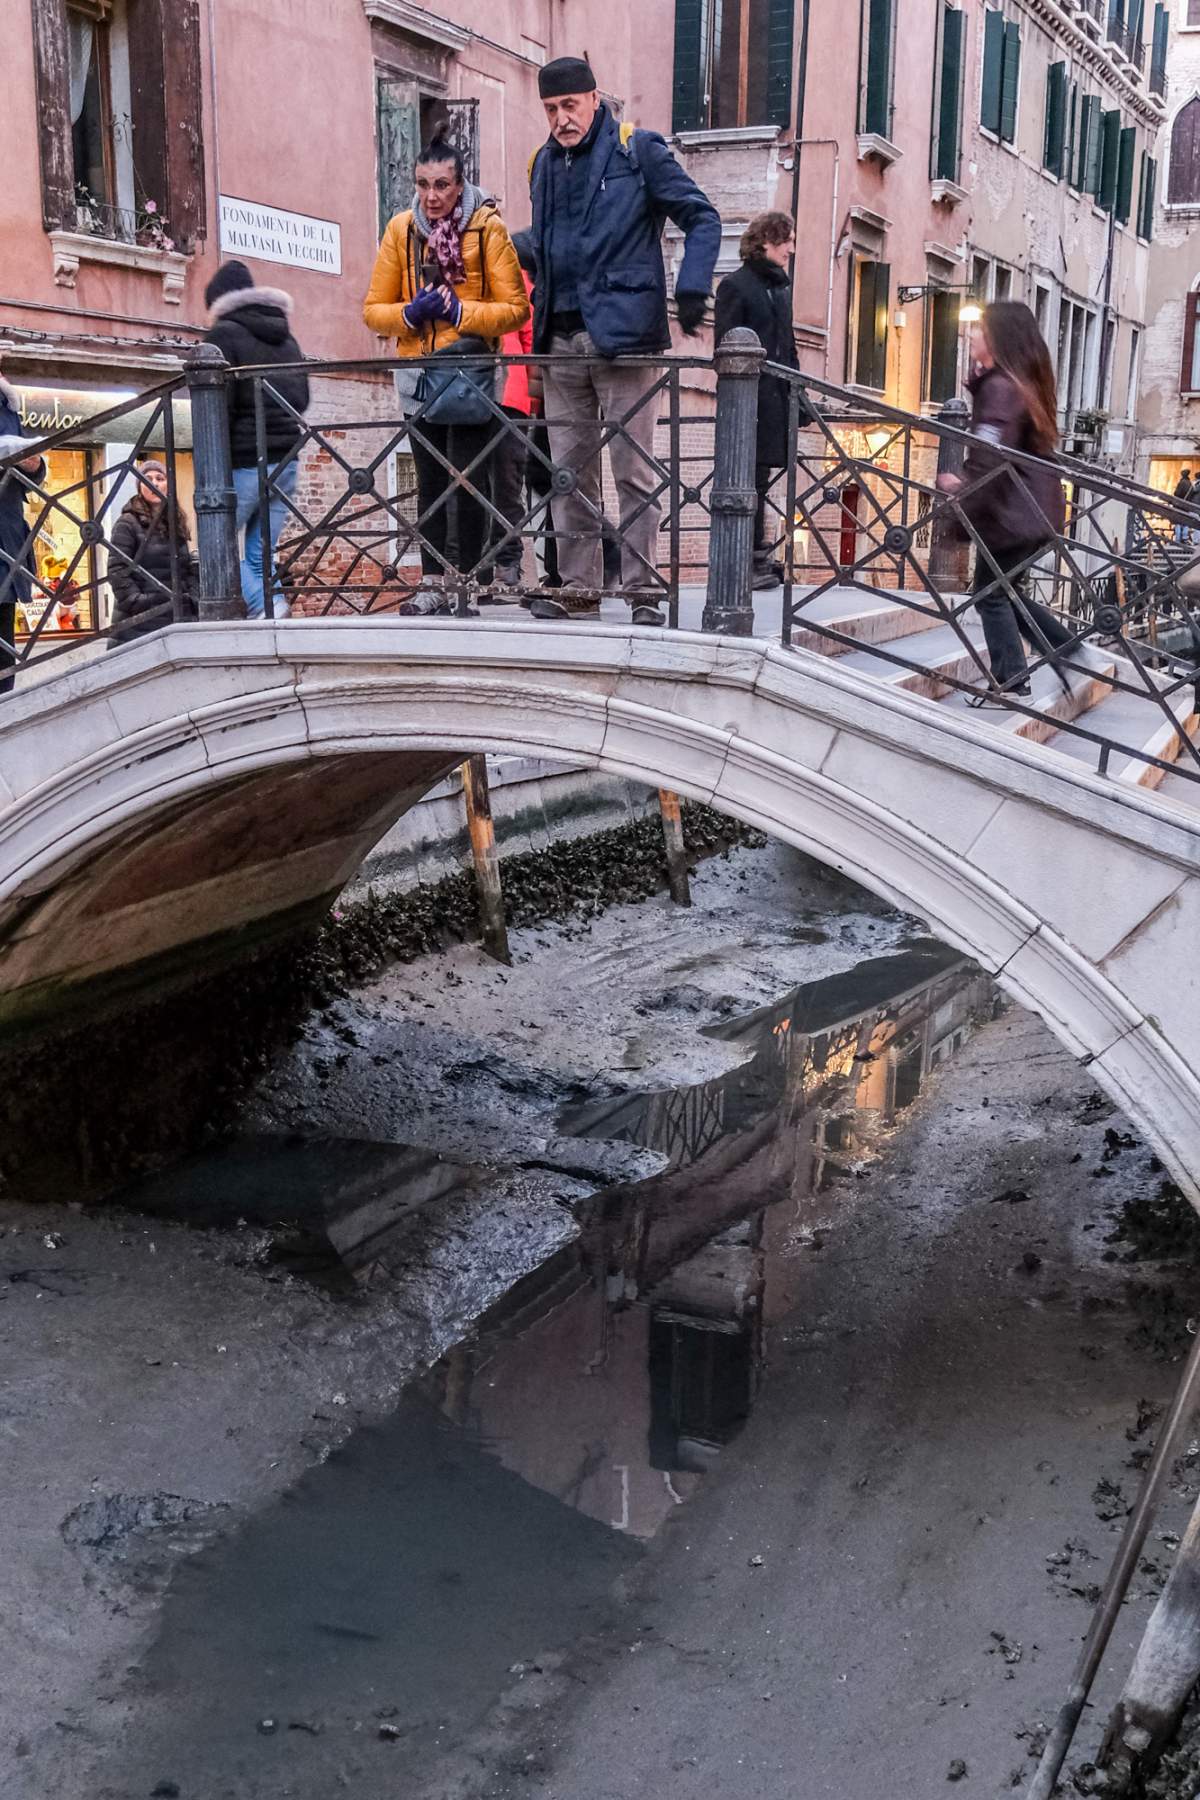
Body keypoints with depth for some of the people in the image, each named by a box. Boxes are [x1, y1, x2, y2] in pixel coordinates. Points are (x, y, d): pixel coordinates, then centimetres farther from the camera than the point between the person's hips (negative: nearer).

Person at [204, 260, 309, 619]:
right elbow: (302, 399, 20)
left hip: (245, 462, -7)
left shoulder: (224, 334, -5)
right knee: (260, 555, 10)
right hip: (286, 461, 7)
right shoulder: (286, 338, 16)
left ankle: (264, 606, -17)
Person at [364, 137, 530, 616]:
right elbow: (373, 309, 5)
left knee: (470, 481, -2)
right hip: (419, 374, 4)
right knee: (430, 482, 9)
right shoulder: (401, 229, 2)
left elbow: (516, 308, -10)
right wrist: (409, 313, -14)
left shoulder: (488, 227, -7)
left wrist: (462, 313, -22)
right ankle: (432, 584, 14)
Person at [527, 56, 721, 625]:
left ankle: (643, 588, -1)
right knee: (570, 472, 6)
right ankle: (577, 587, 13)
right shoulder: (545, 164, 17)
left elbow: (702, 219, 0)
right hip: (561, 339, 6)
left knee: (633, 468, -5)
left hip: (623, 335, -6)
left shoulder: (639, 151, 1)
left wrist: (691, 288, -15)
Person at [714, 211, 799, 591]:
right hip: (751, 399, -7)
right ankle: (753, 561, -1)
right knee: (751, 480, -5)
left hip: (777, 399, 7)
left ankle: (759, 559, 16)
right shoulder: (736, 285, -5)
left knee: (759, 480, 11)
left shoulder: (781, 286, 19)